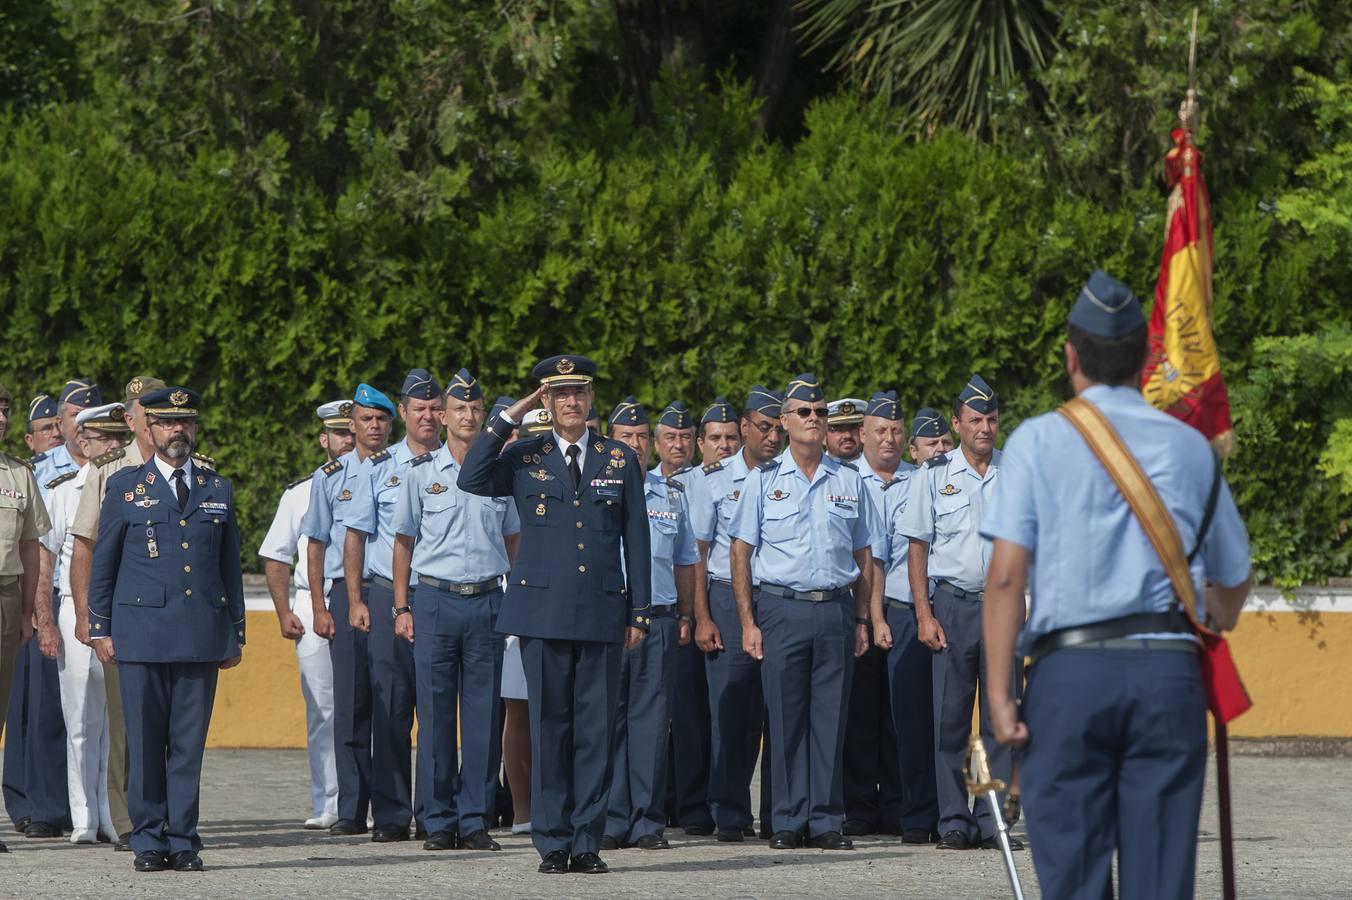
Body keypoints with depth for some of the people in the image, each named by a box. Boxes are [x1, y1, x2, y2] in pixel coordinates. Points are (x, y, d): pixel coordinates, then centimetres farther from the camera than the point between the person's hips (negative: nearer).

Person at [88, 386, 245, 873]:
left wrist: (236, 632, 12)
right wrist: (100, 629, 2)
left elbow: (230, 567, 15)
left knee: (190, 744, 1)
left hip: (201, 633, 2)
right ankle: (148, 841, 5)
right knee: (145, 743, -1)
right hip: (142, 632, -2)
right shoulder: (125, 487, 6)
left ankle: (183, 841, 5)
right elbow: (102, 563, 8)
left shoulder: (218, 490, 13)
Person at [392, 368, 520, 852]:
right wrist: (402, 608, 3)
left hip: (486, 600, 1)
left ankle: (475, 820, 4)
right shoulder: (421, 472, 4)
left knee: (484, 713, 0)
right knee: (435, 712, -1)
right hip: (434, 599, -1)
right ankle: (439, 821, 4)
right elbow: (403, 543, 8)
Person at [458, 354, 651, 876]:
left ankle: (588, 842, 6)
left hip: (602, 614, 1)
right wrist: (509, 417, -8)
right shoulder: (524, 458, 7)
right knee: (548, 728, 1)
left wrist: (640, 612, 5)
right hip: (543, 612, -1)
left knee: (596, 730, 1)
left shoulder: (621, 461, 10)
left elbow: (636, 540, 10)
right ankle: (552, 843, 5)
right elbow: (472, 480, -12)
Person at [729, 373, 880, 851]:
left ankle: (826, 821, 5)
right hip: (783, 610, -1)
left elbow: (864, 556, 14)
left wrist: (861, 620, 8)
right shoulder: (763, 480, 5)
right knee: (785, 719, -1)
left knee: (831, 718, 1)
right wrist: (748, 623, -4)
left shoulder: (849, 480, 10)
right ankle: (788, 823, 3)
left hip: (836, 610, 1)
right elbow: (740, 553, 3)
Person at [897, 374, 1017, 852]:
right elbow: (918, 547, 4)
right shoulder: (933, 476, 5)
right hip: (952, 603, -1)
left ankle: (993, 821, 3)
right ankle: (953, 821, 3)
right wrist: (924, 615, -4)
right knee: (950, 717, -2)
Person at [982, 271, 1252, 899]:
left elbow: (1007, 575, -6)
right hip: (1170, 669, 2)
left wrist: (1000, 693, -5)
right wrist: (1212, 629, 42)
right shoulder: (1190, 447, 11)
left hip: (1070, 667, -2)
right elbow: (1231, 585, 19)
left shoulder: (1040, 440, 3)